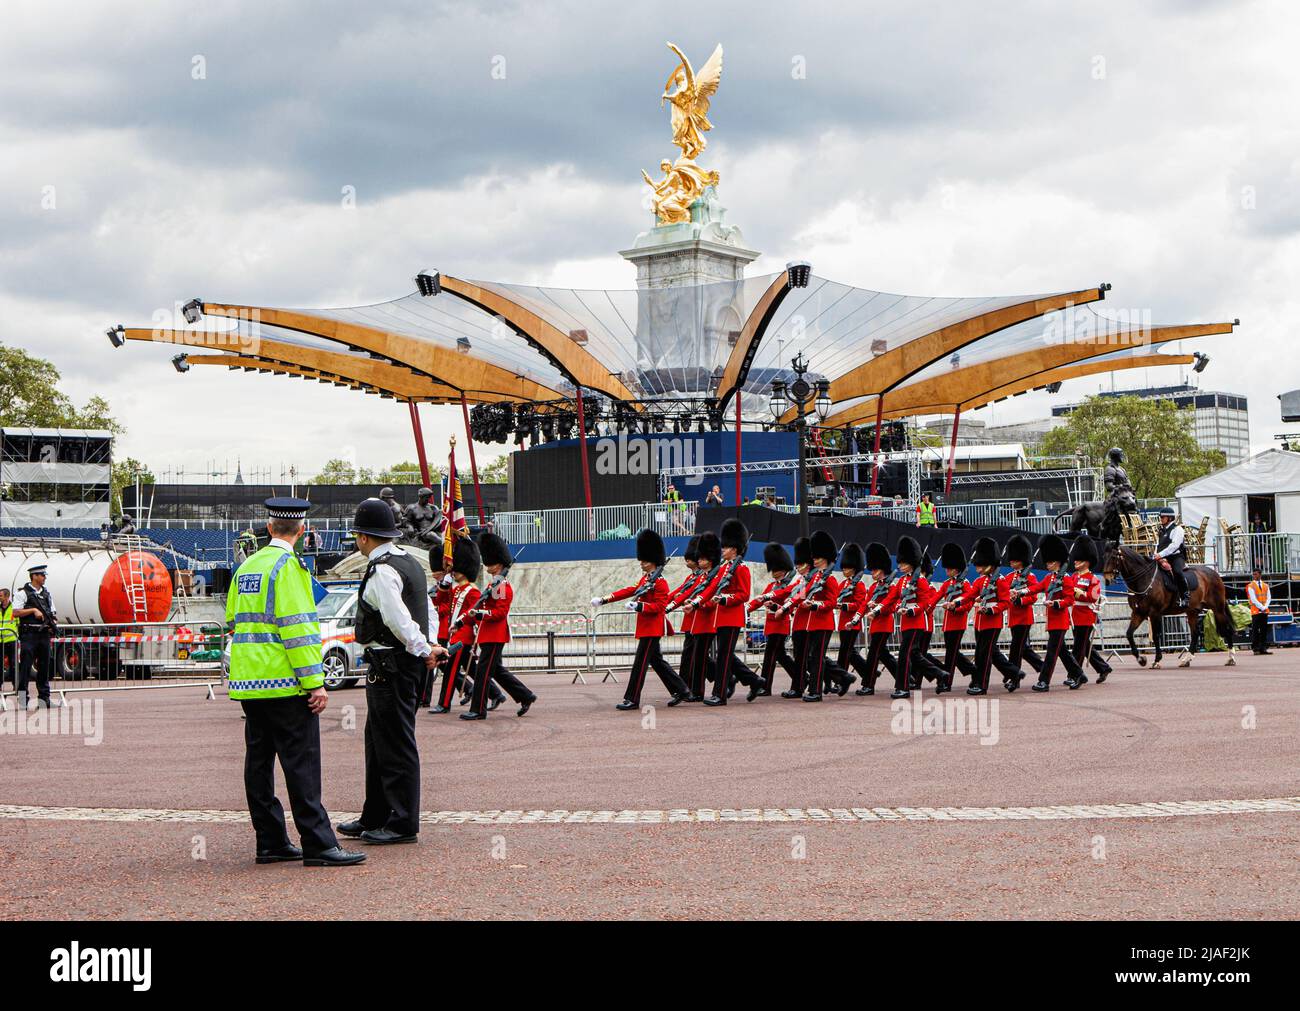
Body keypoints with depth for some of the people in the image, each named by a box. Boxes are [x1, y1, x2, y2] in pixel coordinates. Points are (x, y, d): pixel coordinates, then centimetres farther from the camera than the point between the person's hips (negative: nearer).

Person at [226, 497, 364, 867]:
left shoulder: (246, 567, 13)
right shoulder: (288, 566, -12)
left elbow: (234, 621, 20)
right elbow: (298, 626, -17)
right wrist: (315, 682, -17)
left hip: (247, 683, 8)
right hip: (284, 683, -8)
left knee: (259, 761, 10)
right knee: (301, 763, -7)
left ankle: (270, 842, 15)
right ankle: (317, 844, -7)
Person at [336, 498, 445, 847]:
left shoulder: (382, 572, -18)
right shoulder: (409, 563, 14)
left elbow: (399, 620, -24)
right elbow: (430, 613, 15)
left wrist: (425, 650, -14)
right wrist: (431, 647, 5)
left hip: (391, 668, -10)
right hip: (402, 665, 10)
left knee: (396, 745, -3)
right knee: (378, 741, 19)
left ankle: (403, 824, 3)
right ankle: (375, 818, 28)